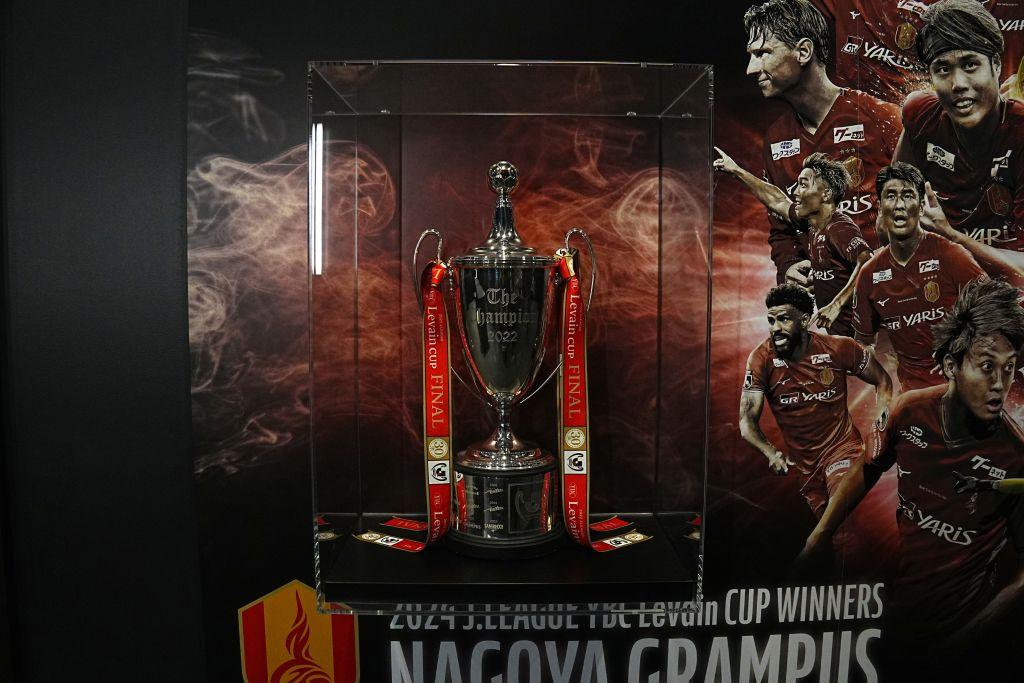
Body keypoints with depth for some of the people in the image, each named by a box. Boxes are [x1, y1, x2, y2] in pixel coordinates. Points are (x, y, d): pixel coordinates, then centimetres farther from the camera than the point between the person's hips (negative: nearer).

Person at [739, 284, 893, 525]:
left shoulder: (838, 348, -14)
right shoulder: (761, 359, -15)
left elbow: (882, 381, 3)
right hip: (803, 462, 2)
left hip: (842, 447, -2)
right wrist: (771, 452, -34)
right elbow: (747, 421, -15)